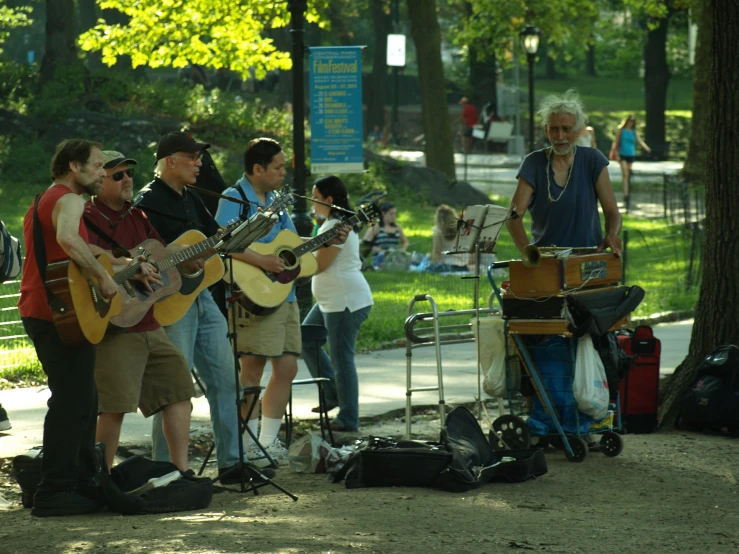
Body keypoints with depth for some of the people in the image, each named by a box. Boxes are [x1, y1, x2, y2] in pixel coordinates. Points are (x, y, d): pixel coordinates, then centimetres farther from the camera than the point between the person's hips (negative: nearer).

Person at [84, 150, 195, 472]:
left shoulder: (136, 218, 17)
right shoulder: (88, 217, -7)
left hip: (149, 327, 9)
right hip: (114, 328, -9)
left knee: (178, 386, 9)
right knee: (115, 406, -13)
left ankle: (181, 471, 13)